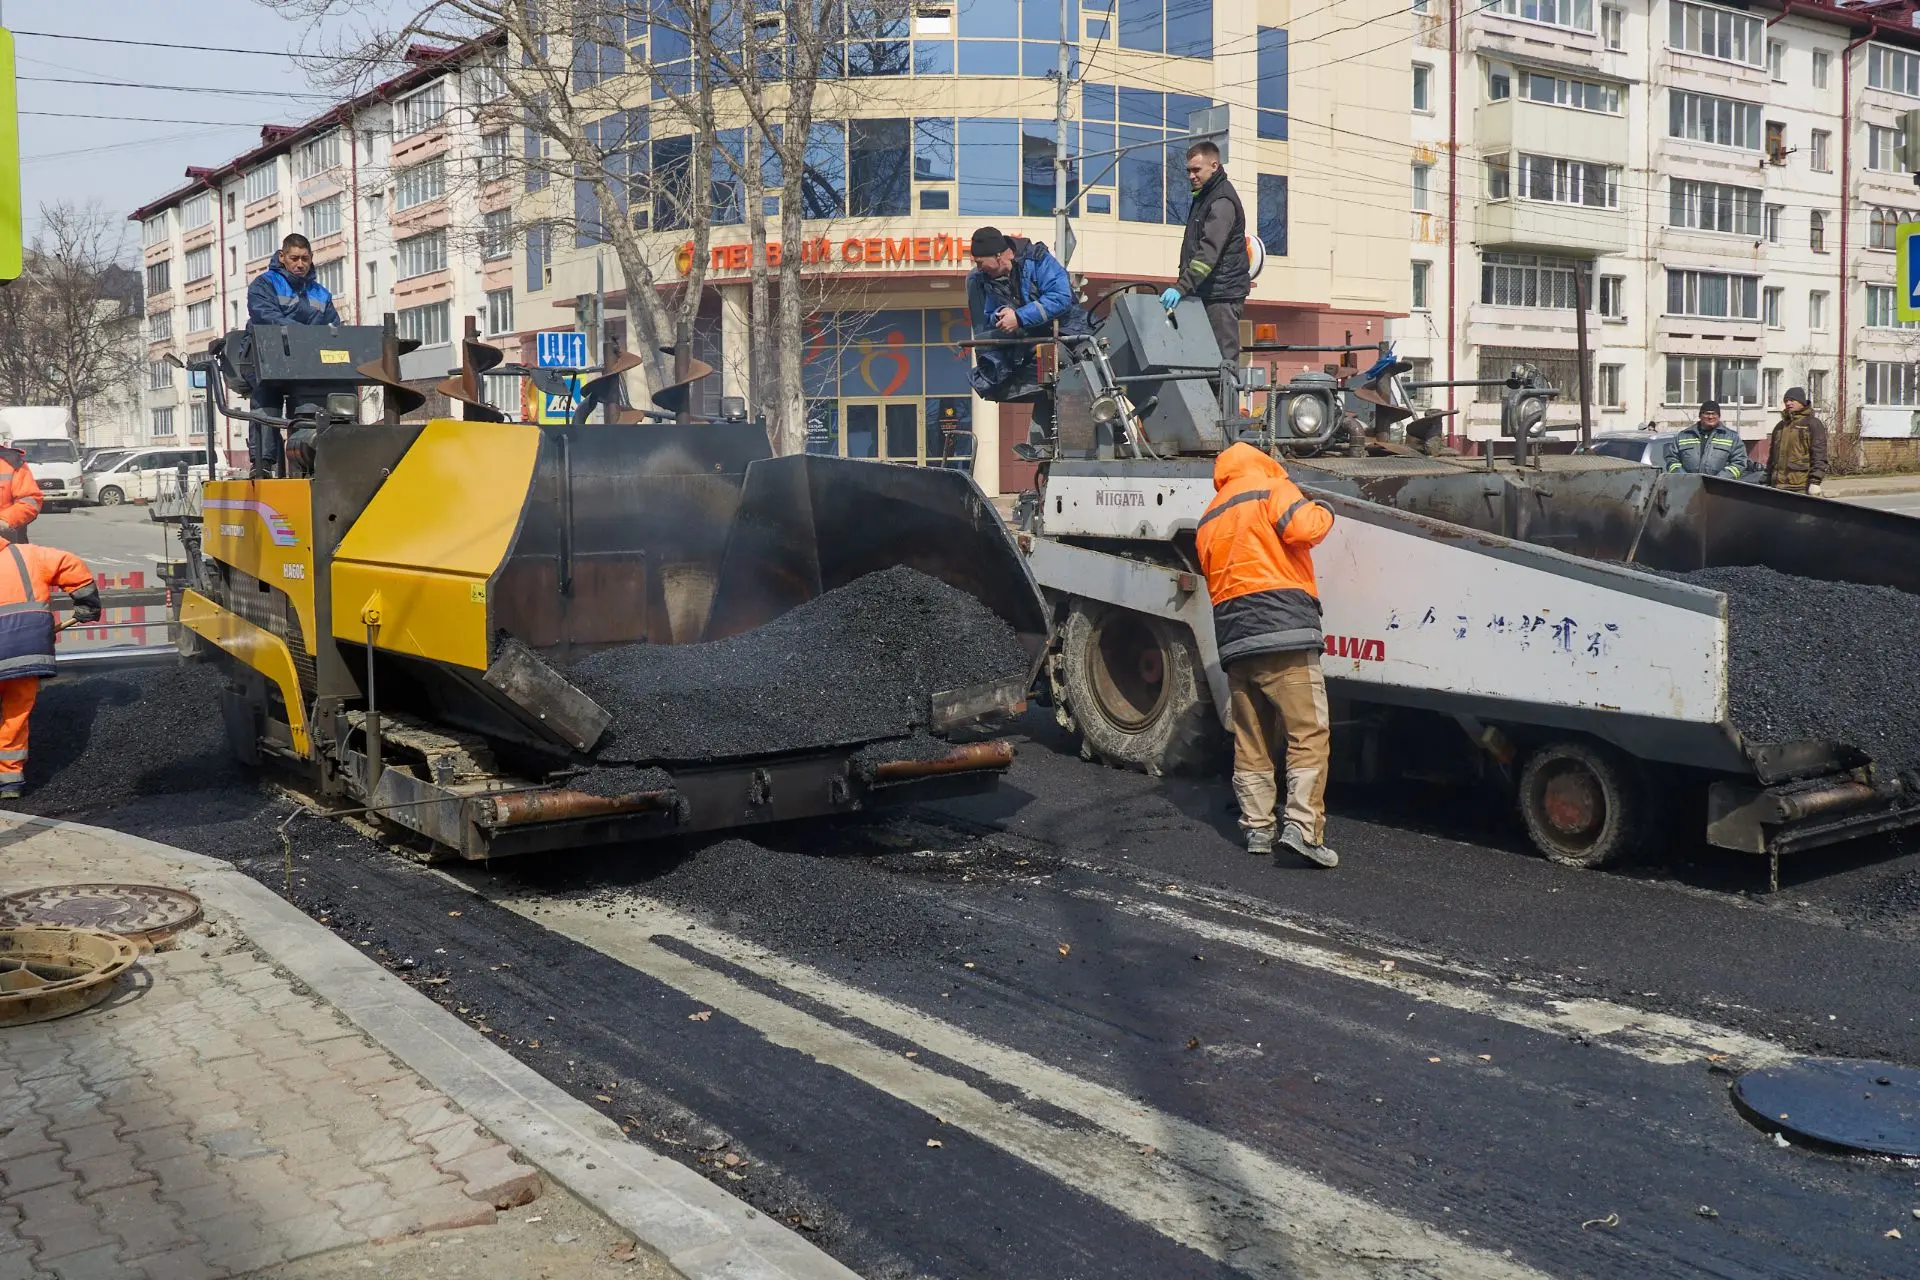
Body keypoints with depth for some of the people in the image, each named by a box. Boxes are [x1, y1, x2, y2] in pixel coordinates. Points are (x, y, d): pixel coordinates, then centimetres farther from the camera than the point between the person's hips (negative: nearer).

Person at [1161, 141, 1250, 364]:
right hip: (1206, 292, 10)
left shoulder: (1222, 202, -13)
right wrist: (1184, 286, 17)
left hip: (1222, 294, -10)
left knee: (1224, 358, -10)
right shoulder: (1203, 197, 19)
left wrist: (1182, 287, -33)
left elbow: (1209, 251, -25)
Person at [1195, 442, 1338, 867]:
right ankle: (1302, 826, -15)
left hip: (1233, 638, 7)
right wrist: (1323, 512, 7)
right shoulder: (1270, 488, 4)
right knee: (1309, 733, -6)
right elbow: (1303, 529, -11)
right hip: (1283, 629, -6)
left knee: (1250, 740, 12)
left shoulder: (1208, 521, 24)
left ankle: (1257, 829, 13)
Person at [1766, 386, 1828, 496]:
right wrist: (1768, 483, 20)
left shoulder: (1813, 424, 0)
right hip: (1779, 486, 7)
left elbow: (1819, 456, -7)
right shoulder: (1780, 426, 21)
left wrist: (1815, 482, -15)